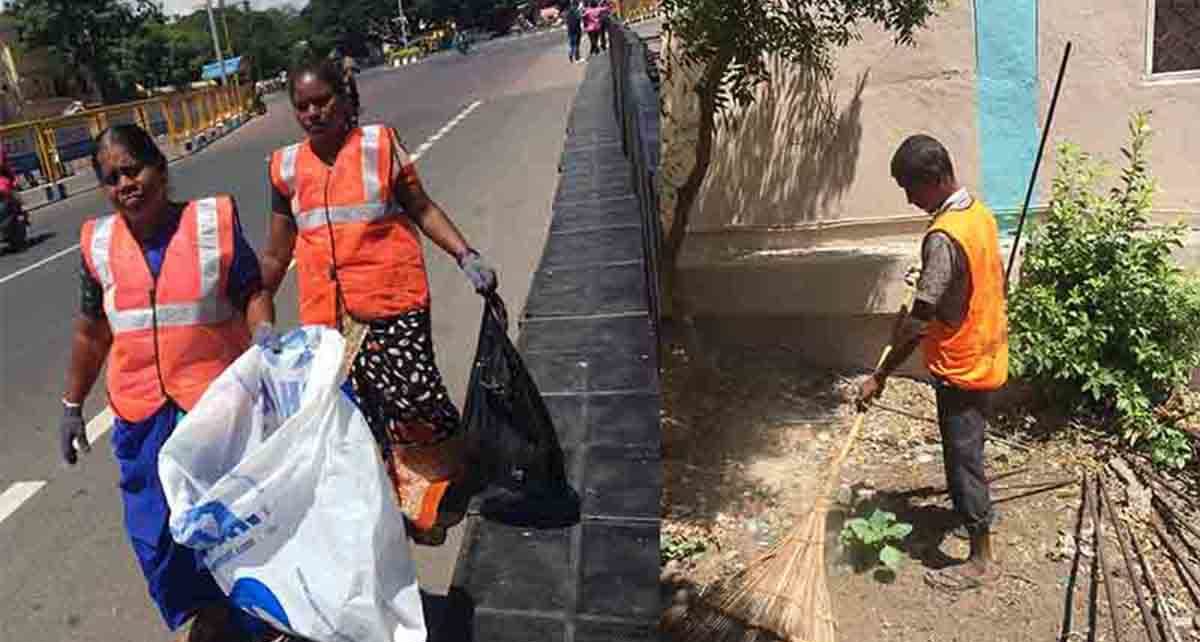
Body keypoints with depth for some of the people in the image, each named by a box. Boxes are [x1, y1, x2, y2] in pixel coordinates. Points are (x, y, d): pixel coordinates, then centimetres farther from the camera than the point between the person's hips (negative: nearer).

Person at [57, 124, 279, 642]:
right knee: (154, 530, 14)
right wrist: (72, 405, 16)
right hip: (142, 412, 4)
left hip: (218, 399, -3)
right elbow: (92, 331, 12)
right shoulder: (99, 243, 2)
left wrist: (264, 333, -25)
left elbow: (253, 292, -5)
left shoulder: (213, 221, -8)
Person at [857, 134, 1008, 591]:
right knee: (963, 448, 25)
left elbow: (920, 321, -28)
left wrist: (880, 375, -22)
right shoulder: (980, 212, 3)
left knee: (964, 456, 2)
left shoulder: (943, 237, -28)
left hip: (960, 366, -9)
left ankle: (981, 559, 14)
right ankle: (968, 509, 45)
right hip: (984, 354, 9)